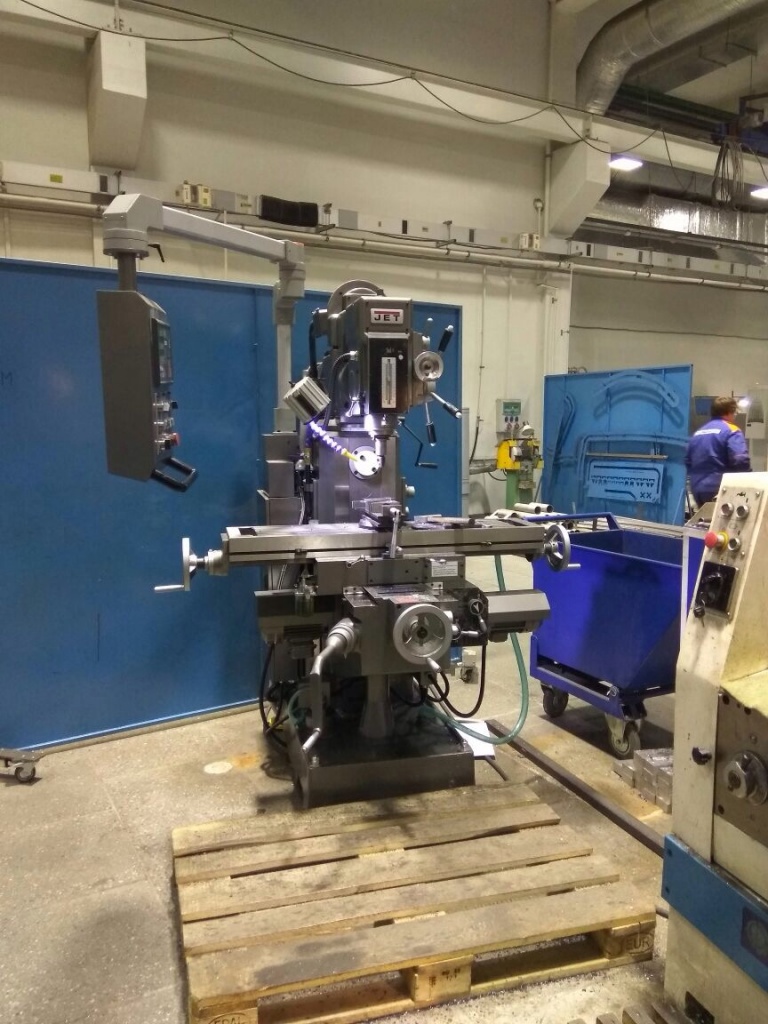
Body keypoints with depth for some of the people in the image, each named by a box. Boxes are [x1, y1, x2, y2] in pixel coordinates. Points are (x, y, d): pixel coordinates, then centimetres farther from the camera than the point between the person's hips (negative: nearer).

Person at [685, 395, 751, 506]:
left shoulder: (698, 432, 15)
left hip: (698, 490, 7)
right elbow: (741, 461, -18)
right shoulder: (731, 431, -6)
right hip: (720, 489, -7)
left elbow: (687, 462, 19)